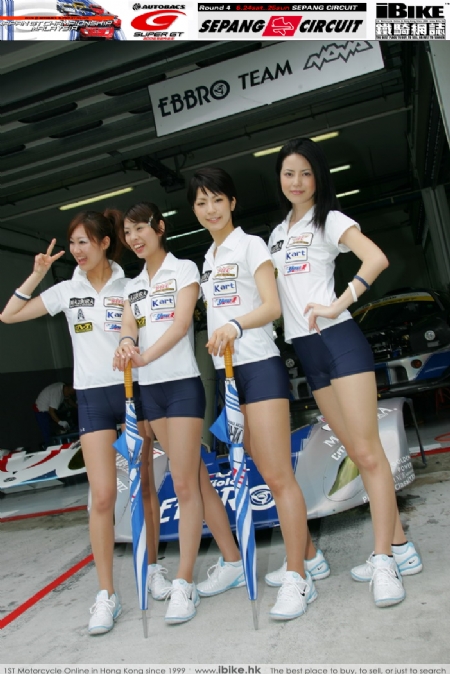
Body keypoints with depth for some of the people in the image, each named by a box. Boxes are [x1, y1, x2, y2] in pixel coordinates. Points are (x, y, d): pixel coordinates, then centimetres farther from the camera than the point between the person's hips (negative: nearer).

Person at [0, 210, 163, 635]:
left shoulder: (130, 287, 0)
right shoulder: (67, 291, 5)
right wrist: (37, 275, -2)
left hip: (133, 389, 0)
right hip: (93, 397, 1)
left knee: (144, 485, 9)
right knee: (103, 495, -5)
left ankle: (151, 568, 28)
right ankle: (106, 595, 7)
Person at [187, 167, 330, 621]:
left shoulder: (250, 246, -2)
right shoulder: (207, 259, 18)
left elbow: (272, 306, -14)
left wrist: (236, 324, -33)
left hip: (259, 367, -7)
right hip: (226, 373, 7)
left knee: (278, 475, -7)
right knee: (268, 473, 12)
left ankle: (297, 579, 2)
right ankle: (309, 555, 26)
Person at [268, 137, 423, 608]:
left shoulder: (329, 220, 1)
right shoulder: (276, 234, 20)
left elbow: (376, 258, -15)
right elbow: (271, 292, 20)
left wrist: (338, 305, -23)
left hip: (337, 340, -6)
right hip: (304, 351, 7)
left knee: (367, 450, -6)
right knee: (357, 453, 9)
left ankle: (383, 561, 2)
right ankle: (399, 547, 20)